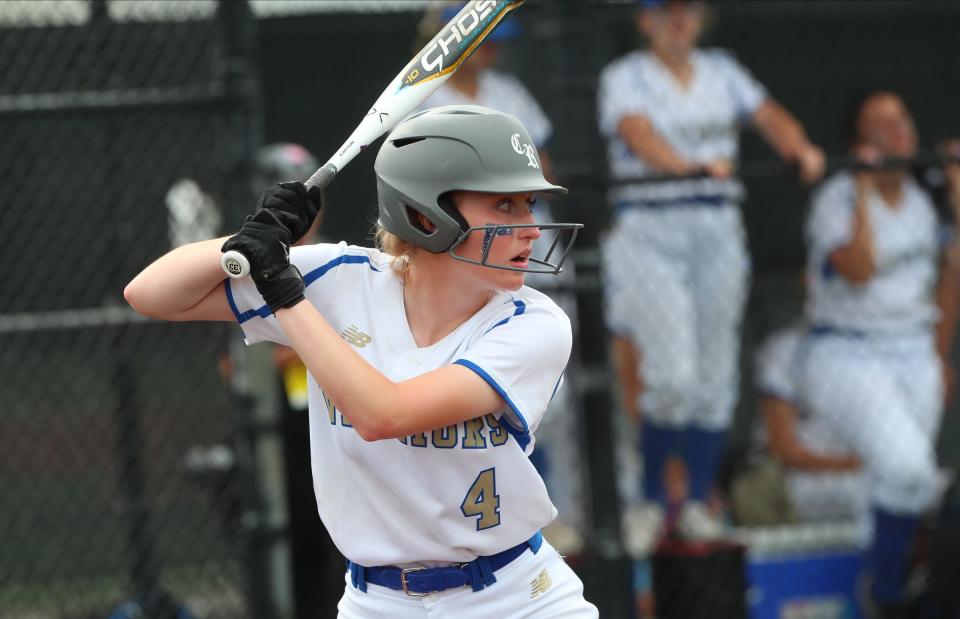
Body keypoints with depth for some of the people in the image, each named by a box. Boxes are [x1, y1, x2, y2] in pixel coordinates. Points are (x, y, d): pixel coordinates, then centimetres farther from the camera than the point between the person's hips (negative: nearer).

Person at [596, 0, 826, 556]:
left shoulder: (722, 71, 14)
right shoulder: (626, 77, -1)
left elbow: (770, 116, 1)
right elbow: (641, 135, -20)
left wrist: (800, 149, -22)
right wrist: (693, 167, -39)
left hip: (718, 232, 5)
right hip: (649, 232, -5)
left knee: (715, 374, 3)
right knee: (672, 373, -16)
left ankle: (697, 503, 13)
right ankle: (651, 499, 1)